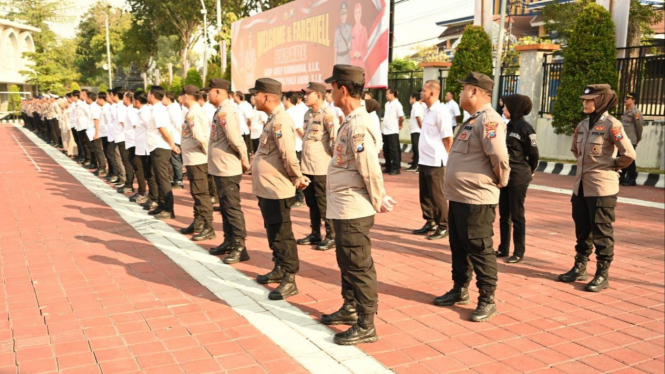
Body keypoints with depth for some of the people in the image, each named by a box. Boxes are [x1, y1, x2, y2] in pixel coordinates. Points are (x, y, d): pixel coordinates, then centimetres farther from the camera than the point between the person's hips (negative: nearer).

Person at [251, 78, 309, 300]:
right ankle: (279, 270, 34)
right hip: (266, 189, 10)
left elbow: (289, 156, -26)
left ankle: (289, 280, 7)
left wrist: (296, 179, -12)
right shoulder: (273, 120, 12)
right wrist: (296, 178, 12)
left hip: (277, 191, -10)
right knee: (274, 234, 20)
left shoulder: (280, 122, -20)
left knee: (281, 236, -2)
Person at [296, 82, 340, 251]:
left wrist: (332, 156, -12)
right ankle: (315, 234, 28)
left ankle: (331, 237, 11)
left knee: (324, 204, 0)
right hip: (307, 166, 8)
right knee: (311, 203, 16)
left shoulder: (327, 114, -14)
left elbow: (336, 138, -19)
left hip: (321, 168, -8)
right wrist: (305, 158, 17)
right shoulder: (308, 114, 12)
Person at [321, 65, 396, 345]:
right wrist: (379, 198, 11)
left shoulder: (358, 125, -21)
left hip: (354, 211, -10)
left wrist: (378, 202, -10)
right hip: (344, 209, 10)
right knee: (346, 261, 22)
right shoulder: (352, 122, 10)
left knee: (359, 267, 0)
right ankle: (350, 309, 38)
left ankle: (366, 326, 13)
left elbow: (371, 170, -23)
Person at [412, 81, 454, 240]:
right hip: (424, 160, 9)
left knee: (437, 196, 0)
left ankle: (443, 227, 12)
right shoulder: (428, 111, 12)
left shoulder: (441, 111, -15)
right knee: (425, 195, 15)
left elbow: (448, 139, -15)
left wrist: (440, 156, -7)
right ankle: (430, 223, 27)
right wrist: (426, 154, 14)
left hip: (435, 162, -9)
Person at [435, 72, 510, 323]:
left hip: (476, 200, -10)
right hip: (457, 197, 10)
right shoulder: (472, 120, 15)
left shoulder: (488, 120, -18)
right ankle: (460, 291, 33)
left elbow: (499, 156, -24)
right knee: (459, 247, 19)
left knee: (479, 250, 1)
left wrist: (500, 181, -9)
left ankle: (487, 300, 13)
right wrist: (455, 187, 15)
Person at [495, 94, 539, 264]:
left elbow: (533, 154, -7)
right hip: (504, 176, 7)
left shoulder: (526, 128, -11)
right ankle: (503, 248, 23)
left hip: (518, 179, -7)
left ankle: (519, 252, 10)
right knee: (504, 215, 12)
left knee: (517, 216, 0)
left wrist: (529, 172, 6)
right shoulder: (508, 126, 10)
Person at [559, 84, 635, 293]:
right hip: (581, 185, 7)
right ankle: (579, 268, 28)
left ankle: (602, 274, 12)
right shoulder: (583, 125, 8)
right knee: (582, 229, 16)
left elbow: (629, 154, -15)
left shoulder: (611, 125, -13)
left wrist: (612, 166, -3)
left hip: (602, 188, -7)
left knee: (602, 232, 2)